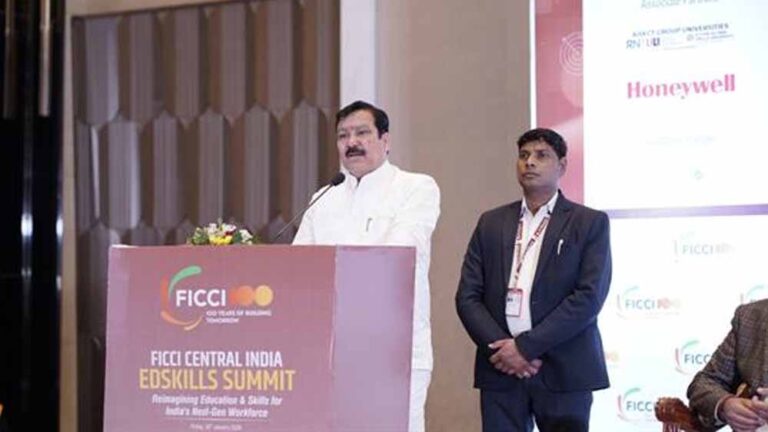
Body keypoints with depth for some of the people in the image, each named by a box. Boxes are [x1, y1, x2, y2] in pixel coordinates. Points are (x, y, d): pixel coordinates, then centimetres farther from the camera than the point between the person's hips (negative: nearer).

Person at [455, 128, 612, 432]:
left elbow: (589, 296, -7)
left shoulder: (589, 223, 4)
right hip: (501, 371, 3)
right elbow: (467, 296, 8)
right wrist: (501, 348, -8)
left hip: (564, 372, -2)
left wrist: (526, 346, -13)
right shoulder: (491, 223, 14)